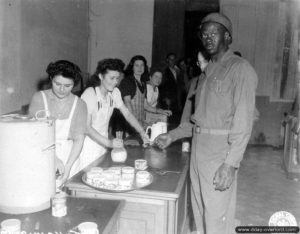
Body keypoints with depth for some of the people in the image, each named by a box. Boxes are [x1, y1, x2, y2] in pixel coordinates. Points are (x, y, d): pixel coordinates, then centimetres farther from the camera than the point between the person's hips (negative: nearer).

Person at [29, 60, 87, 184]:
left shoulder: (79, 105, -1)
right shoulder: (39, 98, -4)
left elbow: (79, 139, -4)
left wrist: (68, 166, -16)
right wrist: (54, 158, -20)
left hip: (70, 157, 1)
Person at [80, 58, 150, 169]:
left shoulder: (115, 92, 1)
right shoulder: (90, 94, -19)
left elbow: (127, 114, 6)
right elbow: (86, 127, -23)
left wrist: (142, 132, -8)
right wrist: (109, 142, -33)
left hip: (103, 145, 6)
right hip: (88, 147, -5)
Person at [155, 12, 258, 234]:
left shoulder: (240, 68, -7)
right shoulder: (209, 70, 17)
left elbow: (243, 121, -15)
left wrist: (231, 164, -21)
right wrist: (172, 135, 14)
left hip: (220, 152, -7)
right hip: (198, 148, 7)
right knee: (200, 214, 15)